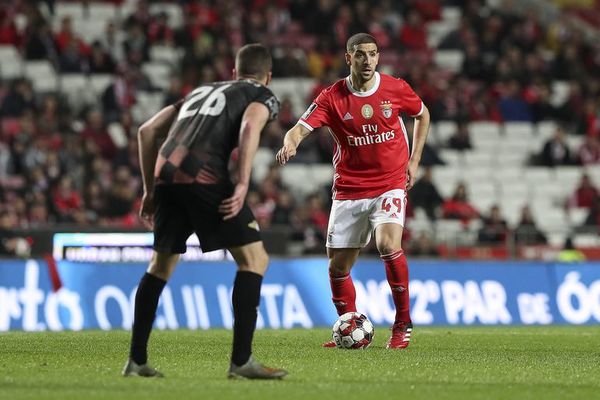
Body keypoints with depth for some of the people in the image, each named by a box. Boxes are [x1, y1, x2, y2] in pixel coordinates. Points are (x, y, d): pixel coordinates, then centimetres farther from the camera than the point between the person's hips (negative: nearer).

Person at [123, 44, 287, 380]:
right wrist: (242, 184, -16)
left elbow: (147, 131, 29)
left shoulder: (201, 92, 34)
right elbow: (250, 128, -8)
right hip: (204, 178, -6)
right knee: (254, 259, 1)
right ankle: (242, 361, -7)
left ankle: (137, 361, 23)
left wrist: (150, 189, 32)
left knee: (162, 265, 23)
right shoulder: (263, 97, 16)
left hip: (166, 176, 6)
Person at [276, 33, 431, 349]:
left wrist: (414, 160, 9)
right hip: (348, 190, 2)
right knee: (338, 267, 3)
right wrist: (290, 143, -42)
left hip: (390, 184, -2)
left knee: (388, 244, -26)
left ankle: (403, 325, -11)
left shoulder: (395, 89, -3)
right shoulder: (332, 97, -7)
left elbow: (422, 115, 17)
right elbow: (301, 128, -18)